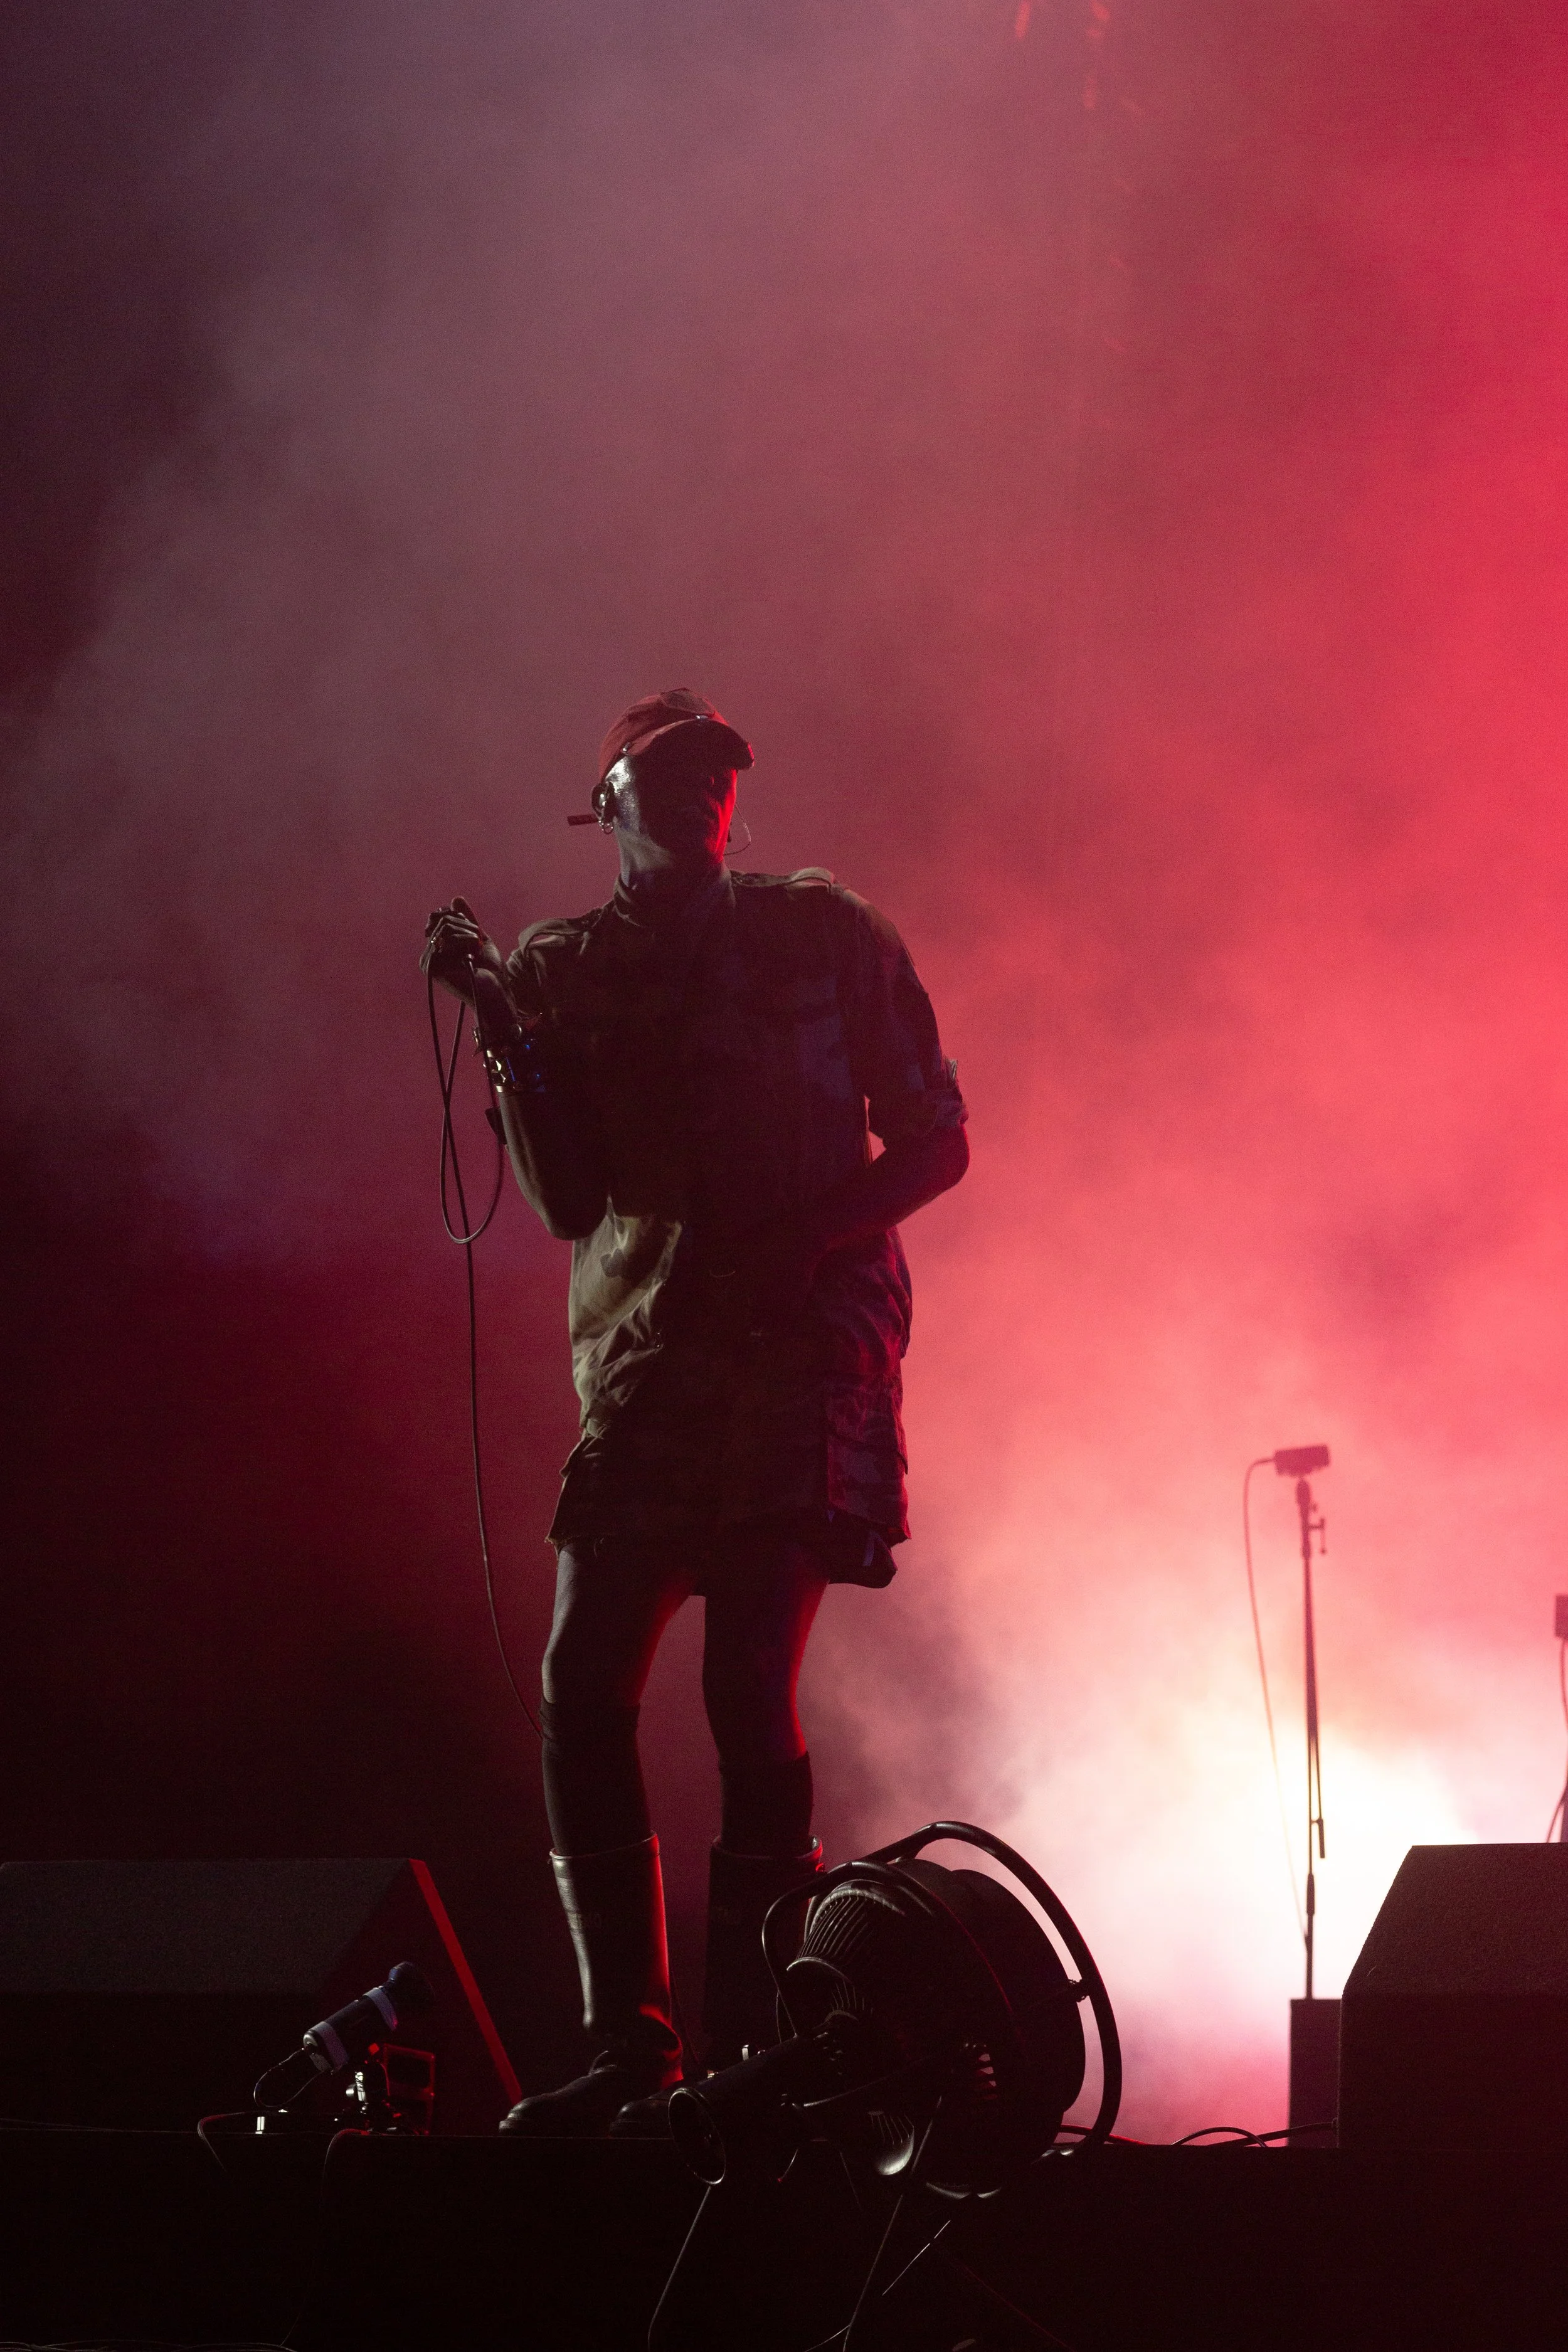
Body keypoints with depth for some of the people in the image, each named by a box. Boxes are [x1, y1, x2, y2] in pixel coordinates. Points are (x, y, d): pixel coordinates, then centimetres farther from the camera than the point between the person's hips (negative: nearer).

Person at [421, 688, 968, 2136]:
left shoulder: (823, 933, 8)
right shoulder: (565, 968, 12)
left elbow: (933, 1144, 7)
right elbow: (570, 1201, 3)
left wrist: (804, 1236, -10)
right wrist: (504, 1029, -7)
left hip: (804, 1352, -3)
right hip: (646, 1363, 3)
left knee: (747, 1689, -12)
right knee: (582, 1688, -5)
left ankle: (746, 2049, -7)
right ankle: (629, 2047, 2)